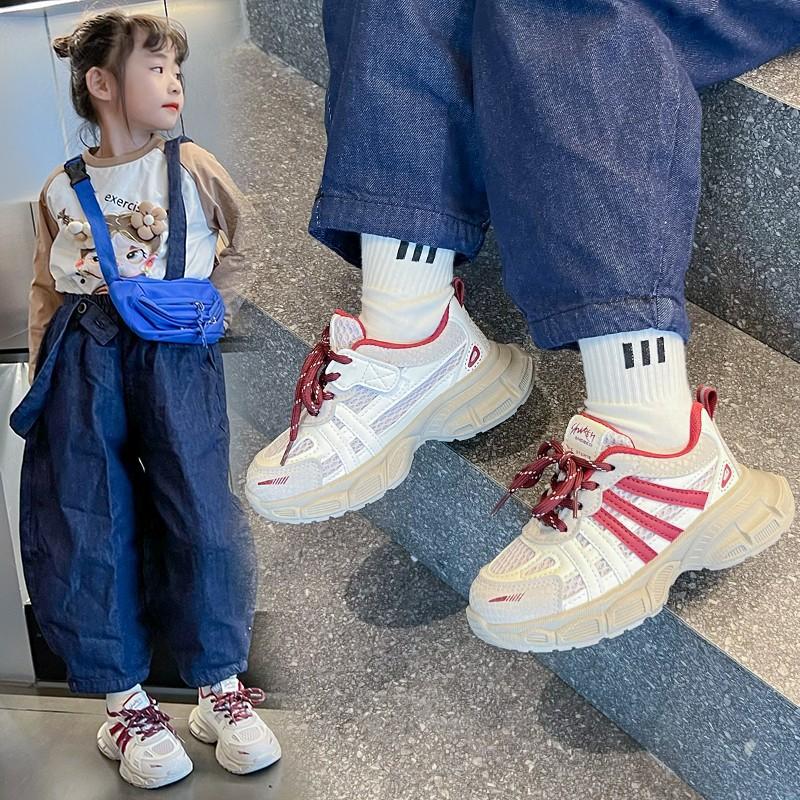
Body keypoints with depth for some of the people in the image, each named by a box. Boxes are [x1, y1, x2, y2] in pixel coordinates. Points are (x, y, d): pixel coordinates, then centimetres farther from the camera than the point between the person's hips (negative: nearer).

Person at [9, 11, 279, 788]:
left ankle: (220, 688, 11)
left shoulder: (194, 168, 4)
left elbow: (241, 249, 18)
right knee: (84, 525, -1)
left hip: (175, 354, -1)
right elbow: (46, 294, 14)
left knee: (198, 511, -5)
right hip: (83, 360, 1)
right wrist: (42, 380, 9)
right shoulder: (61, 191, 7)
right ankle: (124, 702, 12)